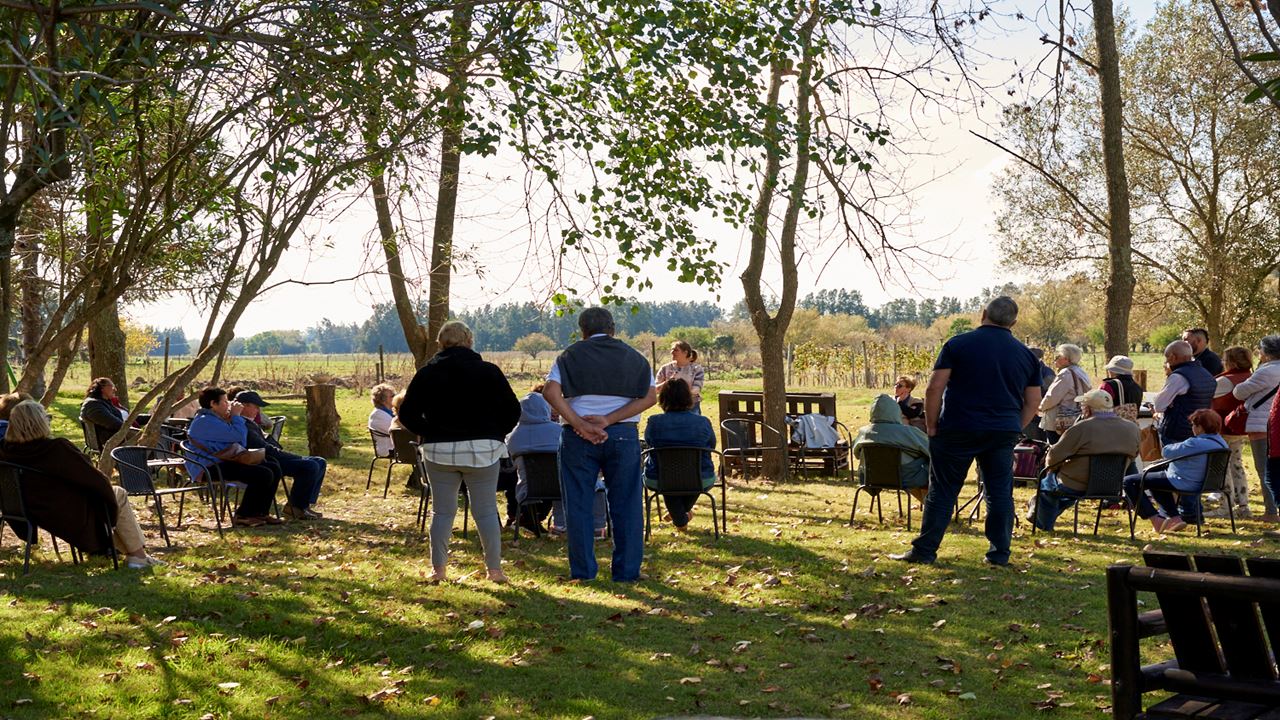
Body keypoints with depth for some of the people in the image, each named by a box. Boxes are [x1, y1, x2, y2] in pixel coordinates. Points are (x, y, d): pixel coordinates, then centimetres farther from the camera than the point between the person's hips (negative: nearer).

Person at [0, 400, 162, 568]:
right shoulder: (56, 448, -27)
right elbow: (93, 479, -18)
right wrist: (106, 485, 1)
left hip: (36, 515, 8)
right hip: (70, 516, -8)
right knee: (119, 494, 14)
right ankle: (138, 555, 17)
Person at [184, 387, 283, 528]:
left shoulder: (216, 419, 21)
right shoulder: (205, 421, -15)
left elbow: (240, 442, 25)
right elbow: (238, 436, -22)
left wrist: (235, 416, 13)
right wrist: (236, 415, -5)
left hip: (224, 462, 11)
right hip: (210, 468, -11)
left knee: (274, 471, 3)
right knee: (263, 475, -25)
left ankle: (260, 513, 8)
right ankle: (241, 516, -14)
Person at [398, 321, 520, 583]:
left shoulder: (427, 373, 2)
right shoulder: (489, 372, -1)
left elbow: (407, 414, 0)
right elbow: (512, 410, -2)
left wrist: (429, 433, 9)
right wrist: (495, 435, 9)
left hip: (439, 451, 1)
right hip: (482, 450, -1)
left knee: (442, 511, 10)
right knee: (486, 511, 4)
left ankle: (438, 568, 10)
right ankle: (495, 569, 6)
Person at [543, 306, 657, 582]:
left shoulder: (571, 355, 6)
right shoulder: (633, 357, 10)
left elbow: (550, 392, -10)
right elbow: (650, 397, -3)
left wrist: (580, 425, -14)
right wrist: (608, 420, -11)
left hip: (578, 436, -1)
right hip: (624, 435, 1)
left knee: (578, 504, 7)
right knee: (625, 505, 7)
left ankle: (583, 571, 8)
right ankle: (627, 571, 8)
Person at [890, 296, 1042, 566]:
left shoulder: (958, 344, -3)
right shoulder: (1025, 354, 9)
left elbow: (934, 389, -8)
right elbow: (1033, 401, 12)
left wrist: (932, 428, -1)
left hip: (957, 432, -3)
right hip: (1003, 433, 3)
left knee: (942, 492, 3)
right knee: (1000, 493, 11)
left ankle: (924, 551, 5)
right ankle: (1000, 552, 13)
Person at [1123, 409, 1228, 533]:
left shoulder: (1195, 444, -27)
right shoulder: (1221, 443, 2)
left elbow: (1166, 452, -17)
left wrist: (1180, 445, 4)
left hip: (1181, 483, -10)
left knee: (1129, 482, -6)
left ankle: (1157, 521, -7)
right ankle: (1174, 517, 28)